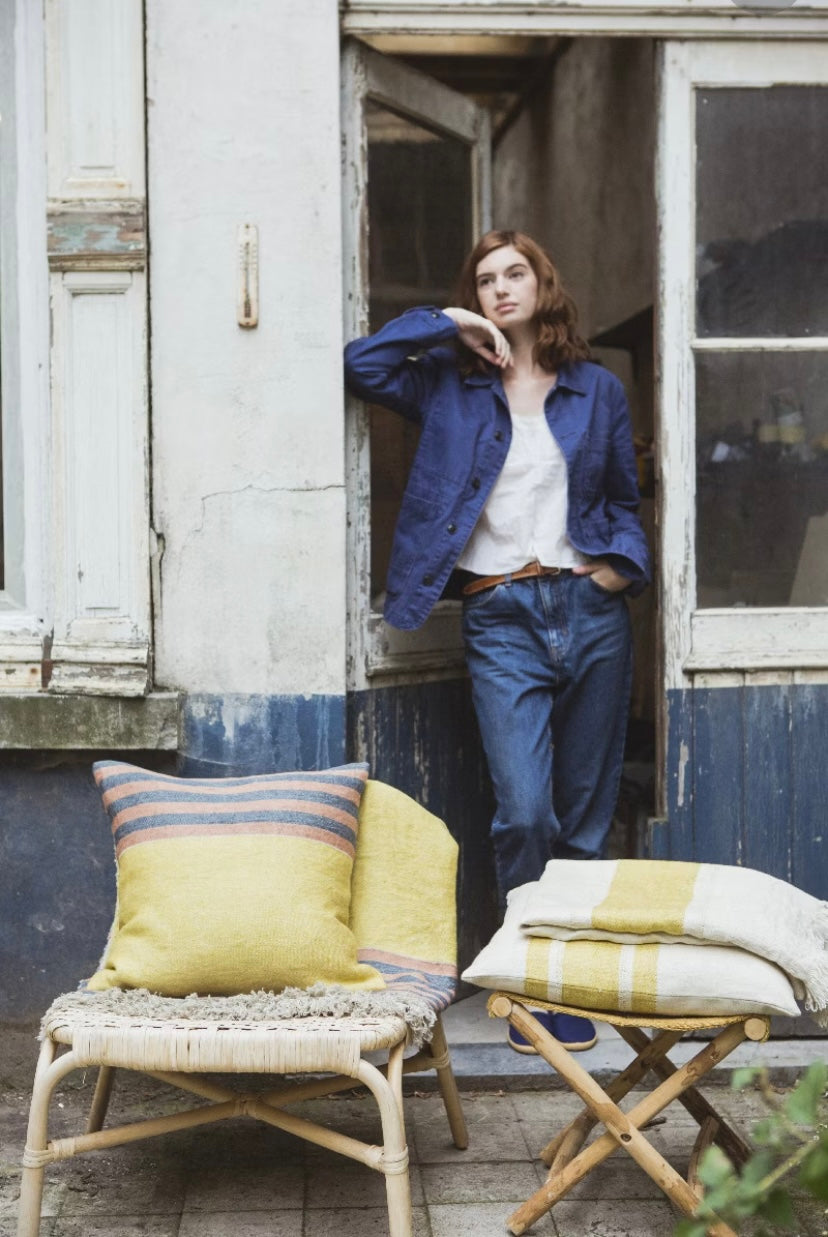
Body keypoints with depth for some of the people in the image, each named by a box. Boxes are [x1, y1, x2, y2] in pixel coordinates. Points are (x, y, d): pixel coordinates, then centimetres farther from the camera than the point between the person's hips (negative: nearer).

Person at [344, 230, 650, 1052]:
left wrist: (625, 562, 1)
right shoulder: (453, 387, 10)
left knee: (586, 820, 6)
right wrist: (445, 323, 1)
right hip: (500, 619, -2)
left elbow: (624, 500, 19)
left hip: (589, 609, 2)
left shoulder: (597, 389, 14)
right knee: (523, 812, -13)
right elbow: (359, 365, -3)